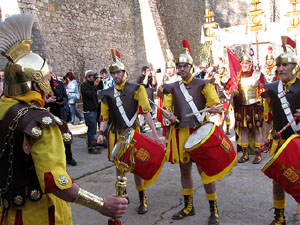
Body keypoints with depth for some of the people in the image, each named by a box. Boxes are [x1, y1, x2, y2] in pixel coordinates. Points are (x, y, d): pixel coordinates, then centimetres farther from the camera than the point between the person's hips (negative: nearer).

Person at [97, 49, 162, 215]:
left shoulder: (136, 89, -3)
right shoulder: (107, 94, 5)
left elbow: (146, 112, -8)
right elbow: (104, 116, 9)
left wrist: (154, 134, -12)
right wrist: (101, 133, -6)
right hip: (115, 135, 3)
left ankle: (142, 200, 18)